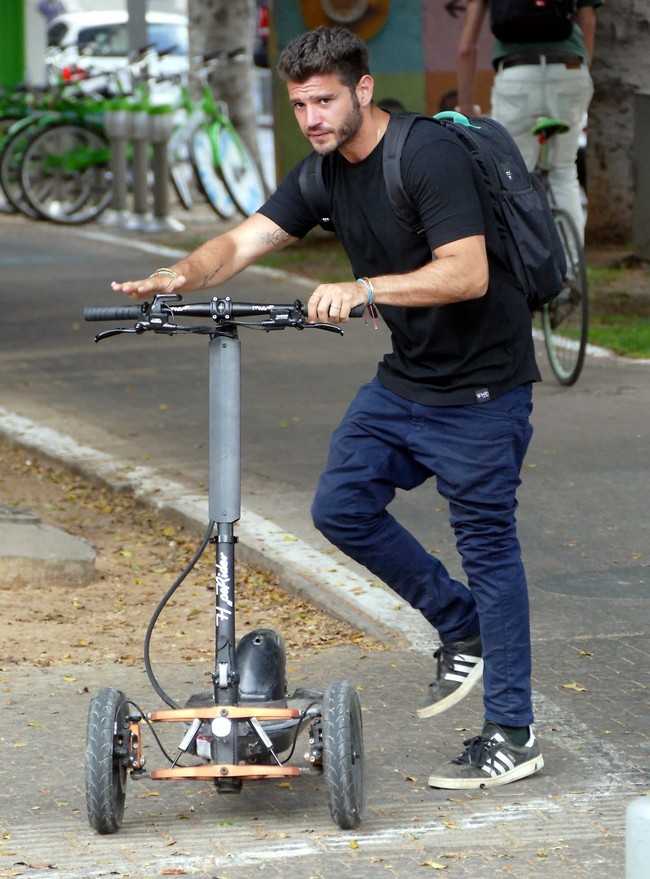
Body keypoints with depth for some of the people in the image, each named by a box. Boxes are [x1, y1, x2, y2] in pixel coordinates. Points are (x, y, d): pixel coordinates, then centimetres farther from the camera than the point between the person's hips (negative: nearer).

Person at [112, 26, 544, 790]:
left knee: (487, 544, -3)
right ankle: (461, 632, 21)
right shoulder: (326, 173, 4)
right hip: (404, 377, 8)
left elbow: (467, 273, -30)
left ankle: (512, 735, 5)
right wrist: (184, 275, -23)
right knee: (343, 506, 3)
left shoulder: (429, 155, -21)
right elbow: (245, 240, -3)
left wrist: (362, 289, -39)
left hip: (481, 387, -8)